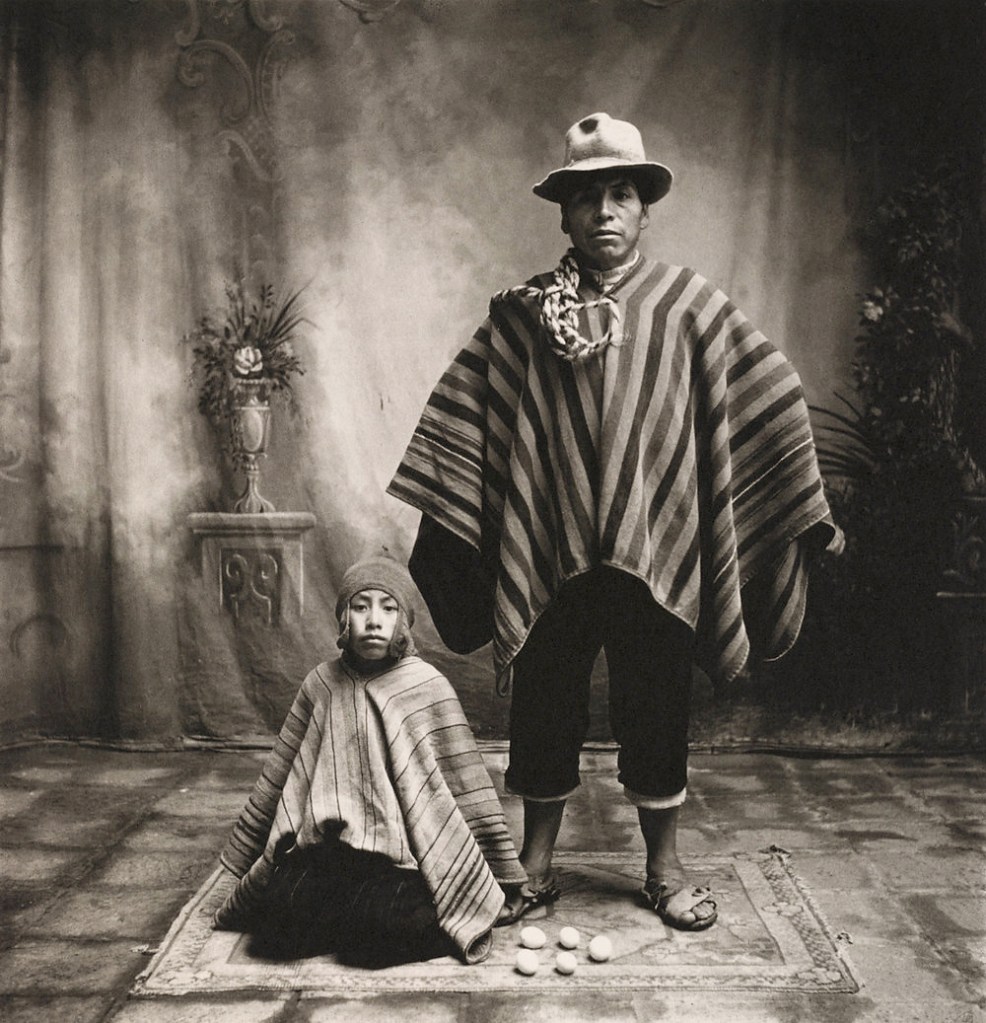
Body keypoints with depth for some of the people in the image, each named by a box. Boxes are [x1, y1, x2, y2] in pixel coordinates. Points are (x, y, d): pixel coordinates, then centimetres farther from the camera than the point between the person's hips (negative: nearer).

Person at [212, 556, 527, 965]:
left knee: (377, 920, -31)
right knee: (276, 919, -24)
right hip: (325, 849, 3)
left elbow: (470, 791, -5)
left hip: (401, 855, -2)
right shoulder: (323, 683, 4)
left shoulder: (428, 688, -7)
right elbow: (278, 776, 11)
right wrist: (244, 866, 15)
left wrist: (504, 881, -2)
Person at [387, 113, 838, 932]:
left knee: (657, 716, 10)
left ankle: (665, 868, 29)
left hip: (656, 557, 0)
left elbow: (772, 404, 2)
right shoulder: (521, 314, 4)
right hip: (545, 561, 1)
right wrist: (436, 519, -1)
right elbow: (457, 419, 4)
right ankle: (536, 866, 28)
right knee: (543, 711, 10)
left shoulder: (691, 306, 2)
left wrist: (808, 508, 0)